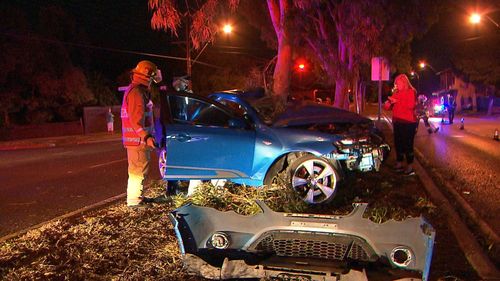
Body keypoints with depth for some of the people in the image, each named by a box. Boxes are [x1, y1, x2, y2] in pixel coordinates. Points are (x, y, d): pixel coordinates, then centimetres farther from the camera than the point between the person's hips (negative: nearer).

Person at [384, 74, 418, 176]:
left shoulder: (411, 92, -3)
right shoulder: (396, 93, 14)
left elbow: (411, 105, -18)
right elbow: (389, 106, 19)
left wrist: (397, 101, -19)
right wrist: (388, 103, -4)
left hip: (408, 122, -7)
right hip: (397, 122, 7)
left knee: (407, 144, -7)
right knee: (398, 143, 10)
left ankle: (410, 167, -4)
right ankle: (399, 165, 21)